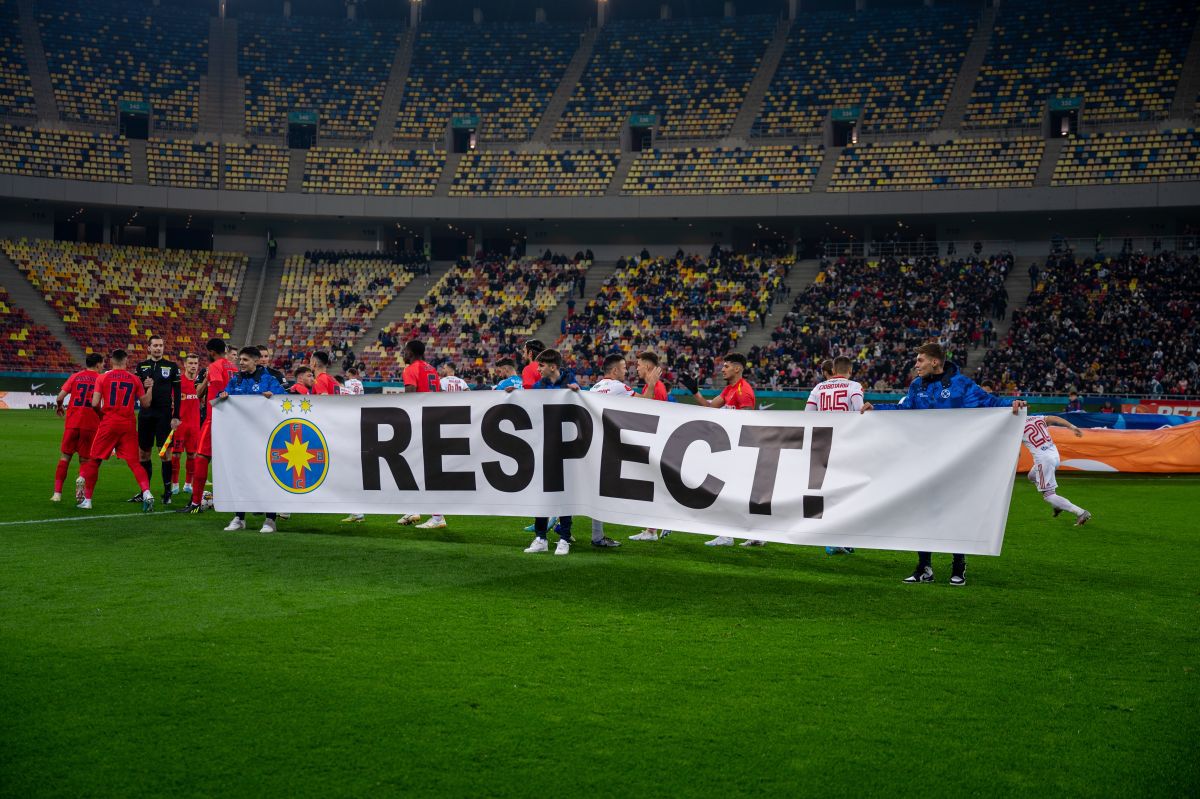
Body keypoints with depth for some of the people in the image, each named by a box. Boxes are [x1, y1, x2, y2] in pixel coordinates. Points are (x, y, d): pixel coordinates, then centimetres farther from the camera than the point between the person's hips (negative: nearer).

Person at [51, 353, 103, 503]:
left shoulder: (75, 376, 7)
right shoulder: (101, 379, 3)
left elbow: (59, 397, 1)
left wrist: (59, 407, 22)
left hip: (72, 422, 1)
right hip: (90, 425, -1)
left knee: (65, 456, 12)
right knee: (85, 459, 9)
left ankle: (57, 493, 6)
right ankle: (82, 477, -24)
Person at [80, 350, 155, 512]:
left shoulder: (103, 378, 0)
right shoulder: (134, 379, 5)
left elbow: (94, 403, -6)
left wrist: (101, 413, 14)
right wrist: (148, 388, 24)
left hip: (108, 423, -1)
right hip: (128, 425, 1)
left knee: (94, 461, 11)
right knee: (134, 462, 1)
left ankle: (87, 500, 14)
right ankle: (147, 493, -19)